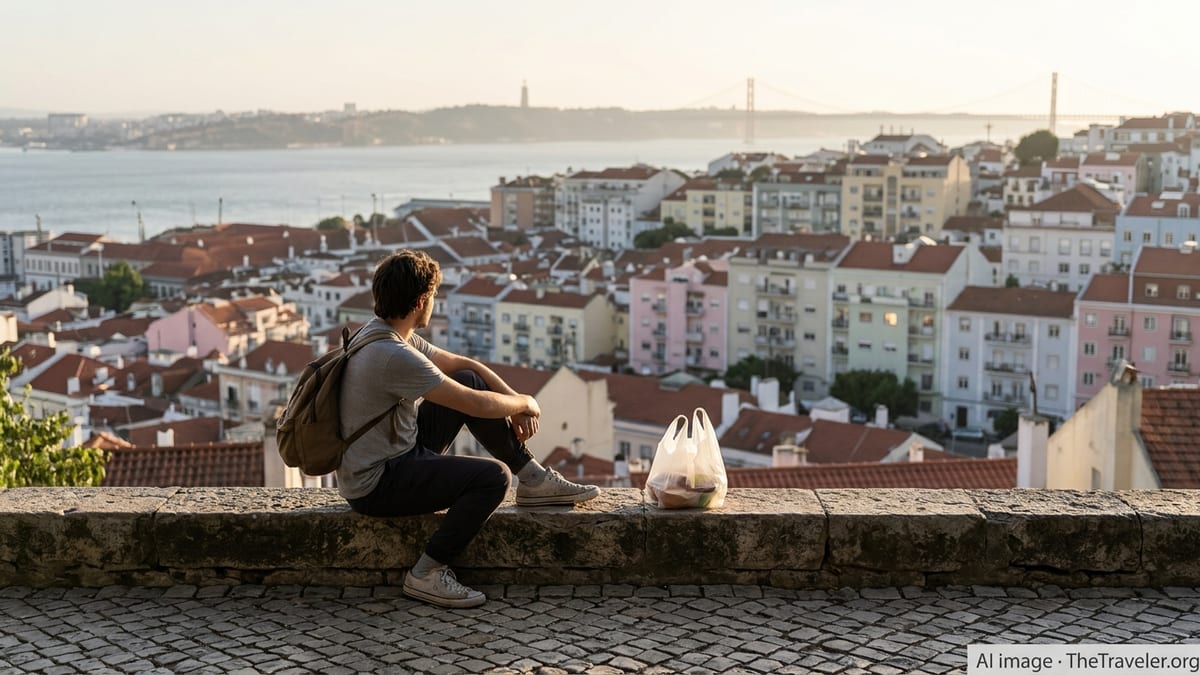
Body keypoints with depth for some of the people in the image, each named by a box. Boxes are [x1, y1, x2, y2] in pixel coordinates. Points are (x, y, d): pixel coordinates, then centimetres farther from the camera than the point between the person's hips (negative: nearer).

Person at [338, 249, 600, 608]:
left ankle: (533, 479, 16)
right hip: (375, 486, -10)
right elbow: (477, 406, -23)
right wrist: (524, 403, -4)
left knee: (471, 380, 8)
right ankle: (427, 574, -10)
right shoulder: (393, 355, -28)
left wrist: (515, 400, 0)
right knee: (494, 476, -23)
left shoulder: (382, 333, 4)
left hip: (394, 453, 10)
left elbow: (465, 364, 12)